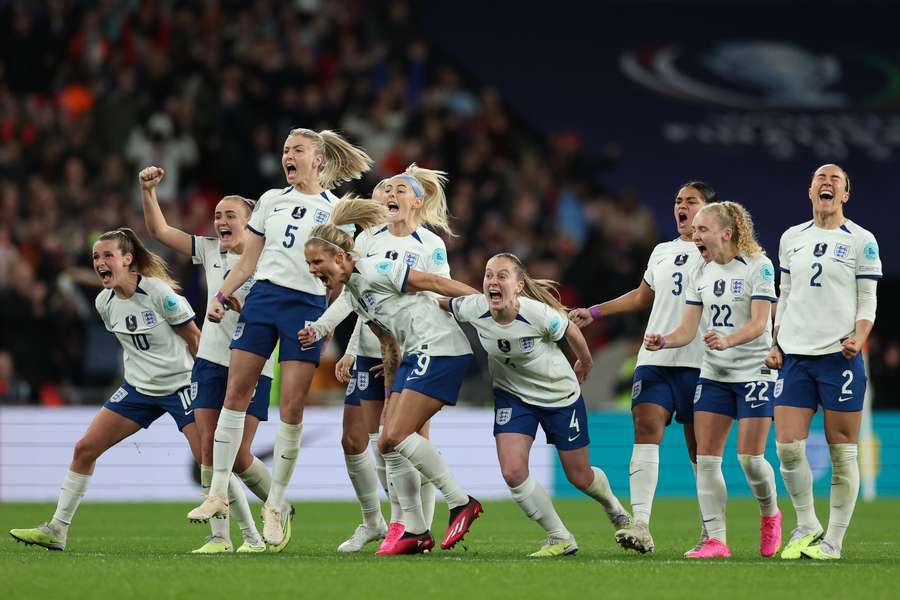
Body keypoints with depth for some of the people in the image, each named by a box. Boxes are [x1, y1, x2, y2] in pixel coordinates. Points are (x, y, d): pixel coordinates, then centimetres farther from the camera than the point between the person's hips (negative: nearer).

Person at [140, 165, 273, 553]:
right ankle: (220, 536, -1)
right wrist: (148, 190, -3)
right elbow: (160, 231, 9)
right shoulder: (210, 251, 8)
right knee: (209, 451, -4)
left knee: (238, 456, -6)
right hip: (211, 361, 5)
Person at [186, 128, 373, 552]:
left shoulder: (337, 209, 3)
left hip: (308, 306, -3)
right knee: (235, 393, -3)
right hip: (262, 296, 3)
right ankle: (218, 494, 2)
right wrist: (221, 296, 7)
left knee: (292, 407, -7)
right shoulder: (271, 200, 14)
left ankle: (276, 506, 1)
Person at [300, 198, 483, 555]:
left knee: (397, 436, -16)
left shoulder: (374, 270, -12)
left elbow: (434, 282, -11)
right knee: (389, 444, 4)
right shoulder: (353, 294, 16)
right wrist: (390, 392, 21)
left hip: (440, 348, -10)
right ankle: (415, 532, 7)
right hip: (416, 356, 10)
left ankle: (461, 503, -8)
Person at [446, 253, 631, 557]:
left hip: (561, 395, -2)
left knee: (580, 477, 11)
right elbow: (441, 299, -2)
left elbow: (571, 332, -10)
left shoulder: (539, 314, -32)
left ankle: (613, 506, 48)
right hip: (512, 394, 3)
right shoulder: (474, 310, -23)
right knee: (513, 473, -16)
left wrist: (584, 362, 8)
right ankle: (560, 539, 3)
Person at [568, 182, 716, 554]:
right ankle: (641, 527, -23)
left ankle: (711, 530, 15)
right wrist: (593, 313, 30)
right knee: (646, 426, -14)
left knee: (700, 447, 0)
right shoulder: (662, 252, 20)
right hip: (654, 359, 4)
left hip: (697, 363, -4)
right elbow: (641, 297, 33)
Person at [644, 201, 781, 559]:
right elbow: (687, 329, 6)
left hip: (755, 372, -6)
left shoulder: (758, 266, -10)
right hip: (713, 375, 6)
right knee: (706, 459, -4)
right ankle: (716, 540, -2)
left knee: (750, 459, -8)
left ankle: (770, 516, 21)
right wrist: (662, 341, -15)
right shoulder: (701, 272, 8)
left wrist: (728, 340, -36)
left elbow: (759, 323, -18)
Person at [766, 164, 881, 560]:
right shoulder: (791, 238, 14)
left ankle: (833, 540, 5)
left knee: (841, 453, -2)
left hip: (839, 354, -4)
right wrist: (777, 345, 10)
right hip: (795, 356, 4)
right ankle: (806, 526, 13)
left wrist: (858, 338, -16)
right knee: (788, 448, -6)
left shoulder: (861, 241, 1)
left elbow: (867, 301, 0)